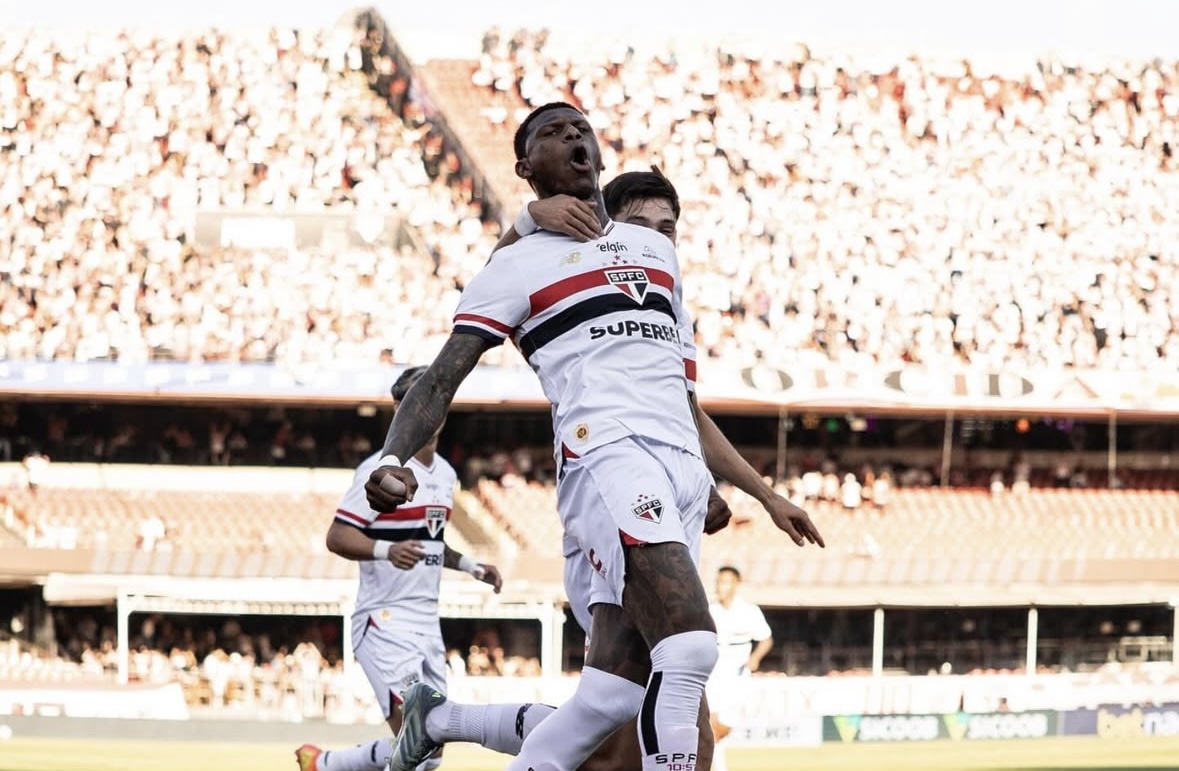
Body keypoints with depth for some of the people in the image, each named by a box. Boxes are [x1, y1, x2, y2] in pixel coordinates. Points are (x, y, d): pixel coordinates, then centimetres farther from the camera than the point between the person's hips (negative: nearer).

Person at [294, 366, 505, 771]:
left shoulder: (445, 473, 14)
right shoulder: (382, 470, -11)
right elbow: (337, 537, -17)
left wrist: (470, 566, 15)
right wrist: (387, 550, -33)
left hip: (427, 625, 8)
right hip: (386, 621, -8)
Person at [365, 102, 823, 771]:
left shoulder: (656, 250, 28)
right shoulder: (518, 266, 9)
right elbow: (442, 380, -1)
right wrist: (392, 459, -20)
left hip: (683, 465, 6)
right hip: (608, 457, -6)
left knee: (616, 688, -4)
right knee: (691, 647, -25)